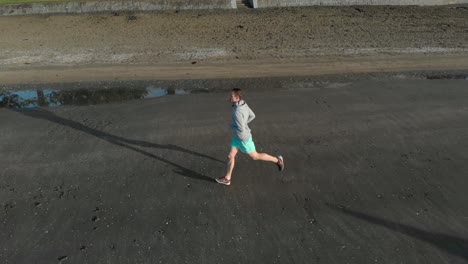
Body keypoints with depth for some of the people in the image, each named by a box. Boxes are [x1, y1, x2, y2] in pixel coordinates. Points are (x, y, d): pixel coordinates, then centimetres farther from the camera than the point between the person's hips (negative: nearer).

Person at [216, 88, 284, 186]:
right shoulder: (244, 104, -6)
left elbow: (241, 129, -33)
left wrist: (231, 127, -13)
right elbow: (252, 116, 9)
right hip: (238, 136, 9)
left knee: (255, 156, 12)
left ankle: (277, 160, 30)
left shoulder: (237, 112, -35)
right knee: (230, 156, 11)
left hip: (243, 138, -9)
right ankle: (227, 179, 22)